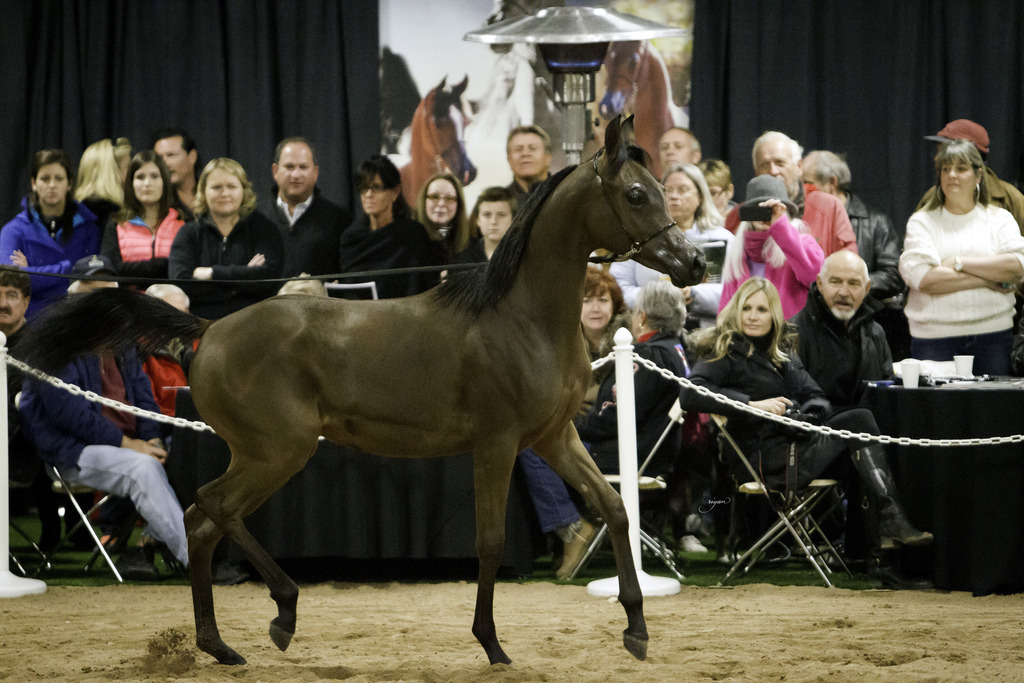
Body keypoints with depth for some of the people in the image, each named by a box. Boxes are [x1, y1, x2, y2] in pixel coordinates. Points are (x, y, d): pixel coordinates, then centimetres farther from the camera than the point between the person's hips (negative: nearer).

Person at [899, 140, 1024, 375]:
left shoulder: (999, 219, 11)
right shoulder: (922, 222, 7)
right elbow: (923, 279, -9)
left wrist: (960, 263, -8)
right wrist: (986, 279, -7)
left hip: (993, 333, 1)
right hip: (935, 336, -1)